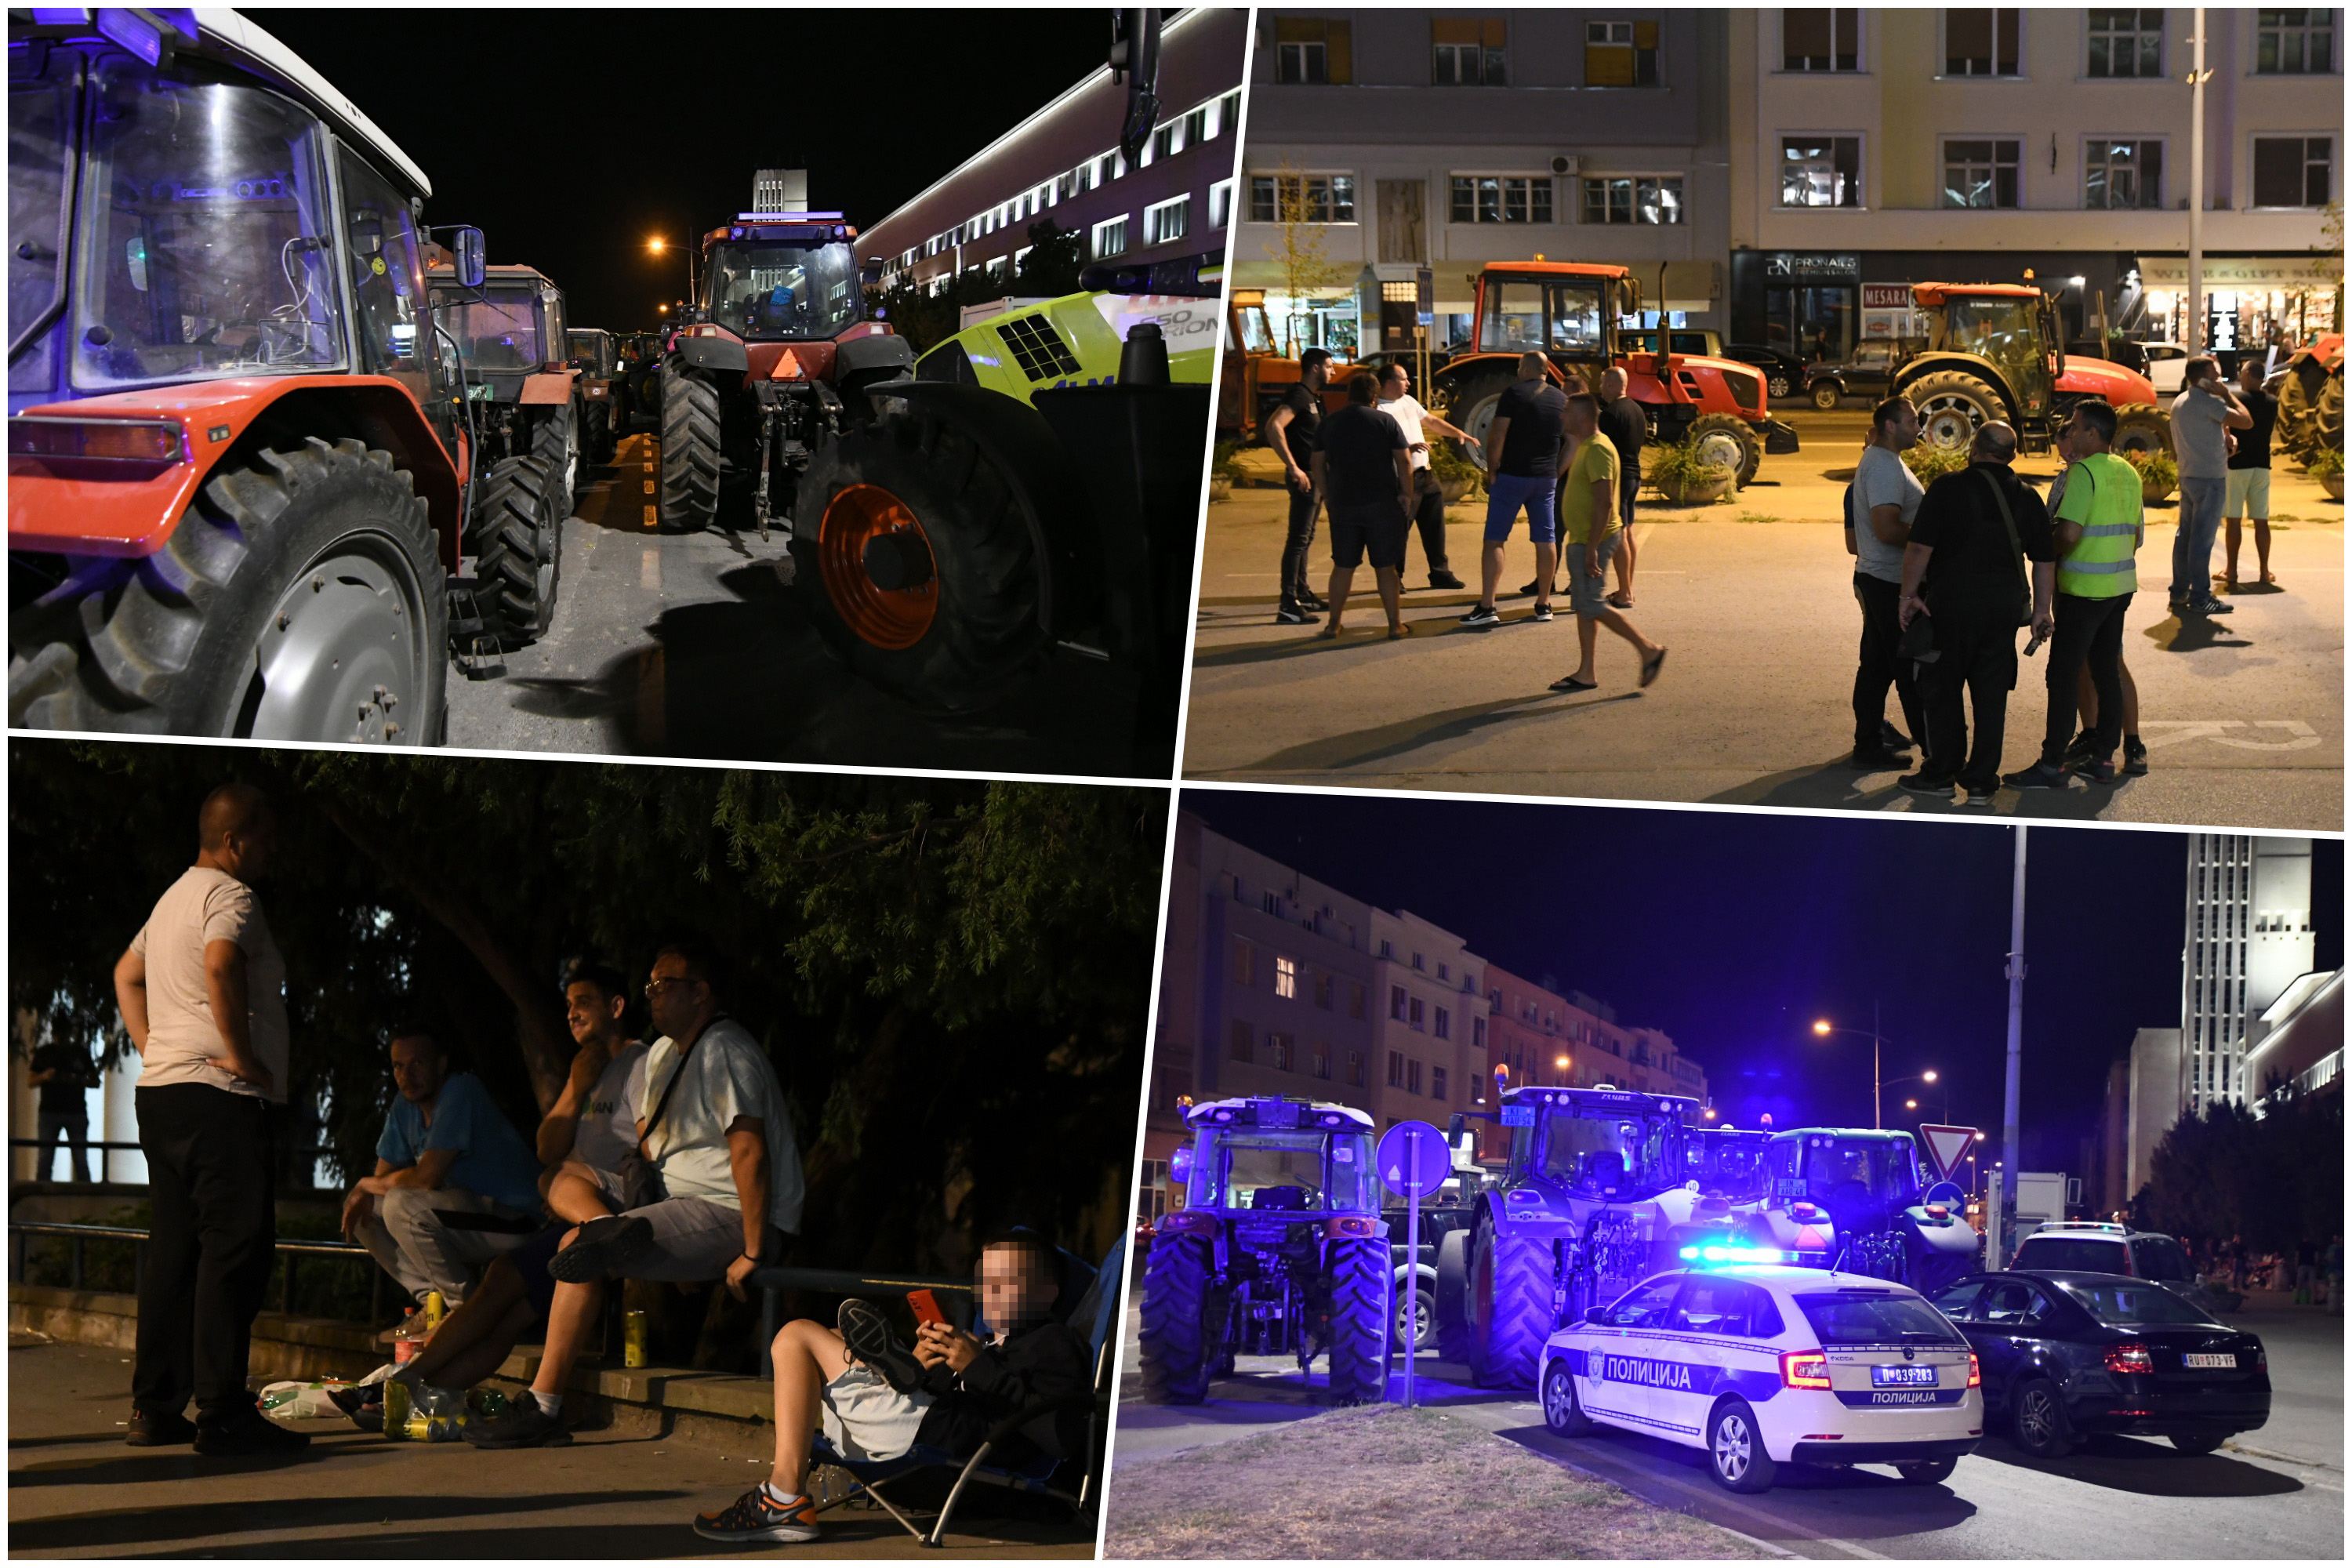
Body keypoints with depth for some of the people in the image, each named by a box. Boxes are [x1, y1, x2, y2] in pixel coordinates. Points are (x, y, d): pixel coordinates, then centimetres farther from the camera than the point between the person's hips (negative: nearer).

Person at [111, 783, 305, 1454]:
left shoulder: (176, 897, 22)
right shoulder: (230, 897, -9)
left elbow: (126, 975, 32)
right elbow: (220, 964, -29)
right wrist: (242, 1053, -21)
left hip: (160, 1090, 10)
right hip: (218, 1096, -10)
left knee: (174, 1248, 11)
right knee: (236, 1247, -10)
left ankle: (155, 1407, 12)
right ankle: (223, 1413, -12)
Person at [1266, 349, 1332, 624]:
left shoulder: (1314, 397, 15)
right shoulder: (1298, 395, -16)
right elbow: (1274, 427, -29)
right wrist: (1293, 468, -30)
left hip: (1315, 474, 10)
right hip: (1304, 475, -10)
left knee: (1305, 538, 17)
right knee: (1298, 539, -12)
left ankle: (1302, 594, 27)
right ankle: (1288, 605, -14)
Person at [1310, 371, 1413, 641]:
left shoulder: (1329, 424, 5)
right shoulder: (1386, 422, -4)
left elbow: (1318, 465, 8)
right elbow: (1404, 461, -8)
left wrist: (1327, 496, 17)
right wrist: (1407, 494, 1)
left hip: (1343, 505, 2)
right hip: (1382, 504, -2)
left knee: (1343, 566, 11)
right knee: (1385, 567, 3)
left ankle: (1333, 624, 14)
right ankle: (1395, 624, 6)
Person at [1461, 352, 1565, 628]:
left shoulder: (1514, 393, -8)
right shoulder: (1562, 400, 9)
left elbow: (1497, 436, -13)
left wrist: (1492, 471, -5)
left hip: (1512, 475, -5)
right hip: (1547, 478, 5)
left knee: (1494, 540, -4)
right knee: (1545, 541, 10)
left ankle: (1487, 607, -11)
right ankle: (1544, 604, 15)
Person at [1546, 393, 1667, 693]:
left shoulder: (1597, 450, -18)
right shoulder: (1587, 446, 15)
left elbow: (1604, 502, -25)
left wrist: (1592, 548, -27)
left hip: (1592, 541, -11)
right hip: (1582, 540, 11)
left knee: (1593, 606, -9)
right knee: (1583, 607, 10)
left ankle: (1649, 650, -2)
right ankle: (1585, 674, 13)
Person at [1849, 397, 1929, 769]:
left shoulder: (1878, 461, 16)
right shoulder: (1884, 466, -18)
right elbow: (1887, 529, -27)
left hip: (1874, 577, 11)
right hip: (1891, 582, -11)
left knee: (1876, 665, 13)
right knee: (1912, 670, -6)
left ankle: (1869, 745, 17)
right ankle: (1936, 750, -3)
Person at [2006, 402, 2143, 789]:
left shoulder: (2084, 471, -15)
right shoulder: (2127, 473, 11)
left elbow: (2070, 532, -23)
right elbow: (2137, 534, 16)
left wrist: (2051, 557, -5)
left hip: (2084, 589, -8)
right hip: (2121, 585, 8)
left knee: (2063, 675, -4)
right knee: (2106, 671, 13)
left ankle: (2052, 764, -4)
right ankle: (2102, 757, 17)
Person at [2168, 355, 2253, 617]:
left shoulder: (2179, 402, 13)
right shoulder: (2207, 401, -16)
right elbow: (2246, 421, -20)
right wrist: (2228, 395, -8)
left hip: (2188, 476, 9)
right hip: (2209, 478, -9)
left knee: (2186, 534, 13)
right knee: (2202, 539, -7)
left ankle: (2180, 592, 18)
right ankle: (2200, 597, -5)